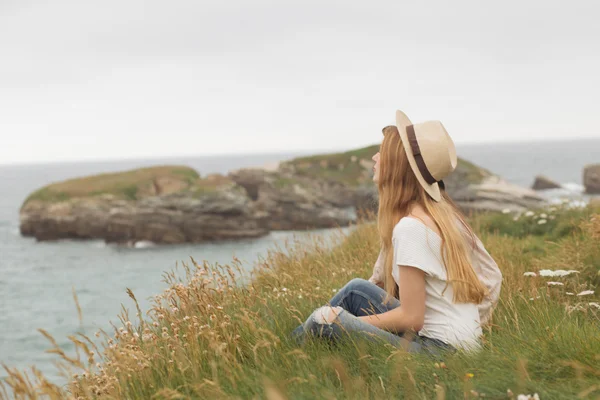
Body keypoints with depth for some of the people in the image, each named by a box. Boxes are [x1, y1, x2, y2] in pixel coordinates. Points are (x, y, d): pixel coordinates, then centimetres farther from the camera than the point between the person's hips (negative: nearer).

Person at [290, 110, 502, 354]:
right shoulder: (443, 211, 6)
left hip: (439, 348, -9)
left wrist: (352, 322, -4)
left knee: (323, 319, -12)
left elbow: (411, 318, -17)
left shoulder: (410, 227, -19)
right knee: (356, 290, 15)